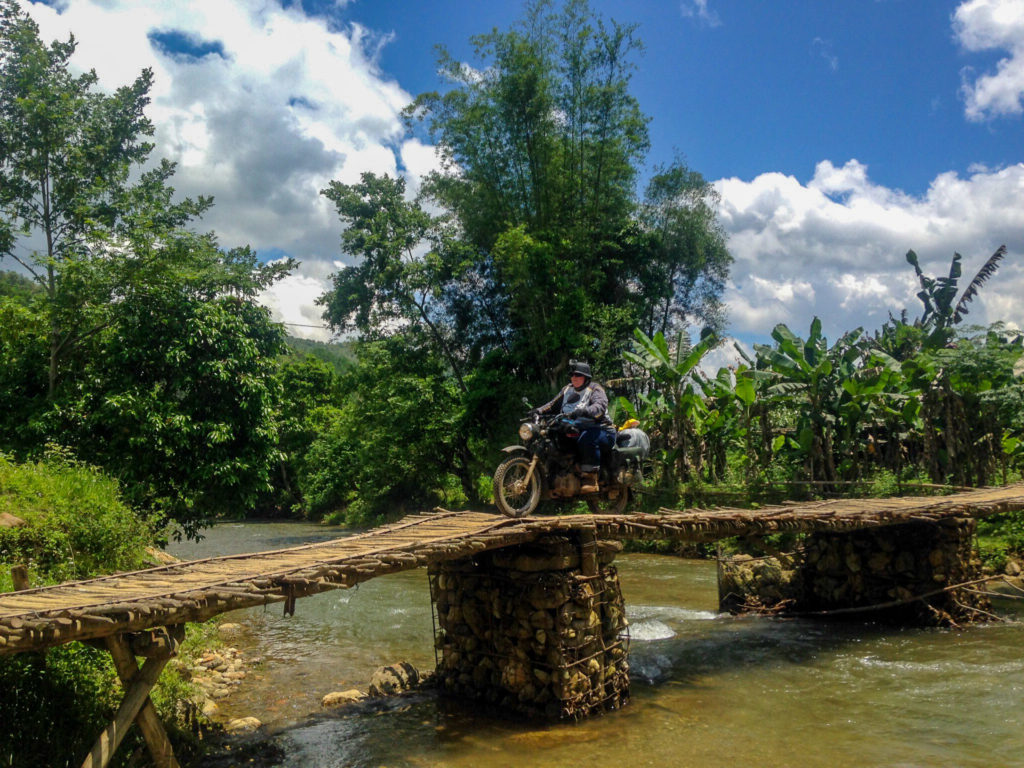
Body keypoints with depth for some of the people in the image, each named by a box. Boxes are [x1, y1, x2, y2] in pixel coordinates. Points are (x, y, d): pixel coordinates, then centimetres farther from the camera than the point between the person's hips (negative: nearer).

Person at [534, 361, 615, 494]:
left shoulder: (594, 388, -3)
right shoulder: (567, 390, 18)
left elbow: (600, 406, -22)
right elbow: (554, 404, 17)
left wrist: (583, 411, -40)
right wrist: (539, 411, -3)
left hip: (601, 430, -6)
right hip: (575, 431, 7)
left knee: (586, 438, -39)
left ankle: (590, 479, -34)